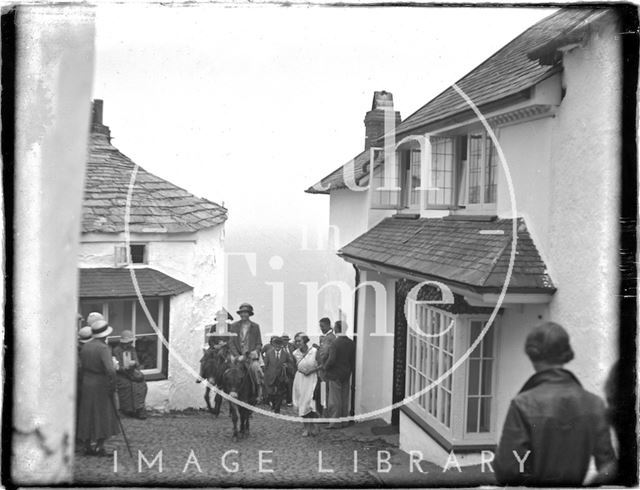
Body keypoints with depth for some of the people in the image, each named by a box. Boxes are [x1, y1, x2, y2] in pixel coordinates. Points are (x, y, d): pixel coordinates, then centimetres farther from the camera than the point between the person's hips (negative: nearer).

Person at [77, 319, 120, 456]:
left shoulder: (85, 347, 4)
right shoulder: (103, 348, -18)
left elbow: (81, 366, 8)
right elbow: (110, 370, -28)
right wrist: (112, 386, -17)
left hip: (87, 384, 6)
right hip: (101, 385, -6)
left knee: (88, 415, 13)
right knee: (103, 416, 4)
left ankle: (87, 446, 19)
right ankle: (99, 447, 5)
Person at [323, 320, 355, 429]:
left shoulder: (334, 343, -18)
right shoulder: (351, 343, 2)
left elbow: (331, 360, -23)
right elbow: (354, 360, 6)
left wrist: (324, 367, -6)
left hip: (335, 375, -6)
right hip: (347, 375, 6)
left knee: (335, 400, 2)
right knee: (345, 399, 14)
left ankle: (335, 423, 6)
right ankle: (344, 421, 21)